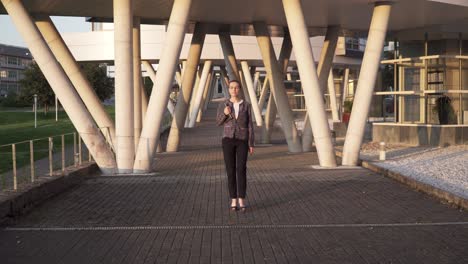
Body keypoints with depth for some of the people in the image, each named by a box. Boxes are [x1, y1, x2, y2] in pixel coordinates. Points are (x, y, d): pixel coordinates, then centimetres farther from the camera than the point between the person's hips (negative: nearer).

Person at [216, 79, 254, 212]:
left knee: (241, 169, -10)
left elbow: (249, 126, 3)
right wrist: (225, 113, -18)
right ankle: (233, 200, 8)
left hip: (242, 141, 0)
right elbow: (219, 122, 4)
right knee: (230, 170, -1)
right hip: (228, 139, 0)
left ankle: (241, 200, -3)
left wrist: (251, 144, -3)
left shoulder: (246, 105, 2)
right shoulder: (223, 104, 3)